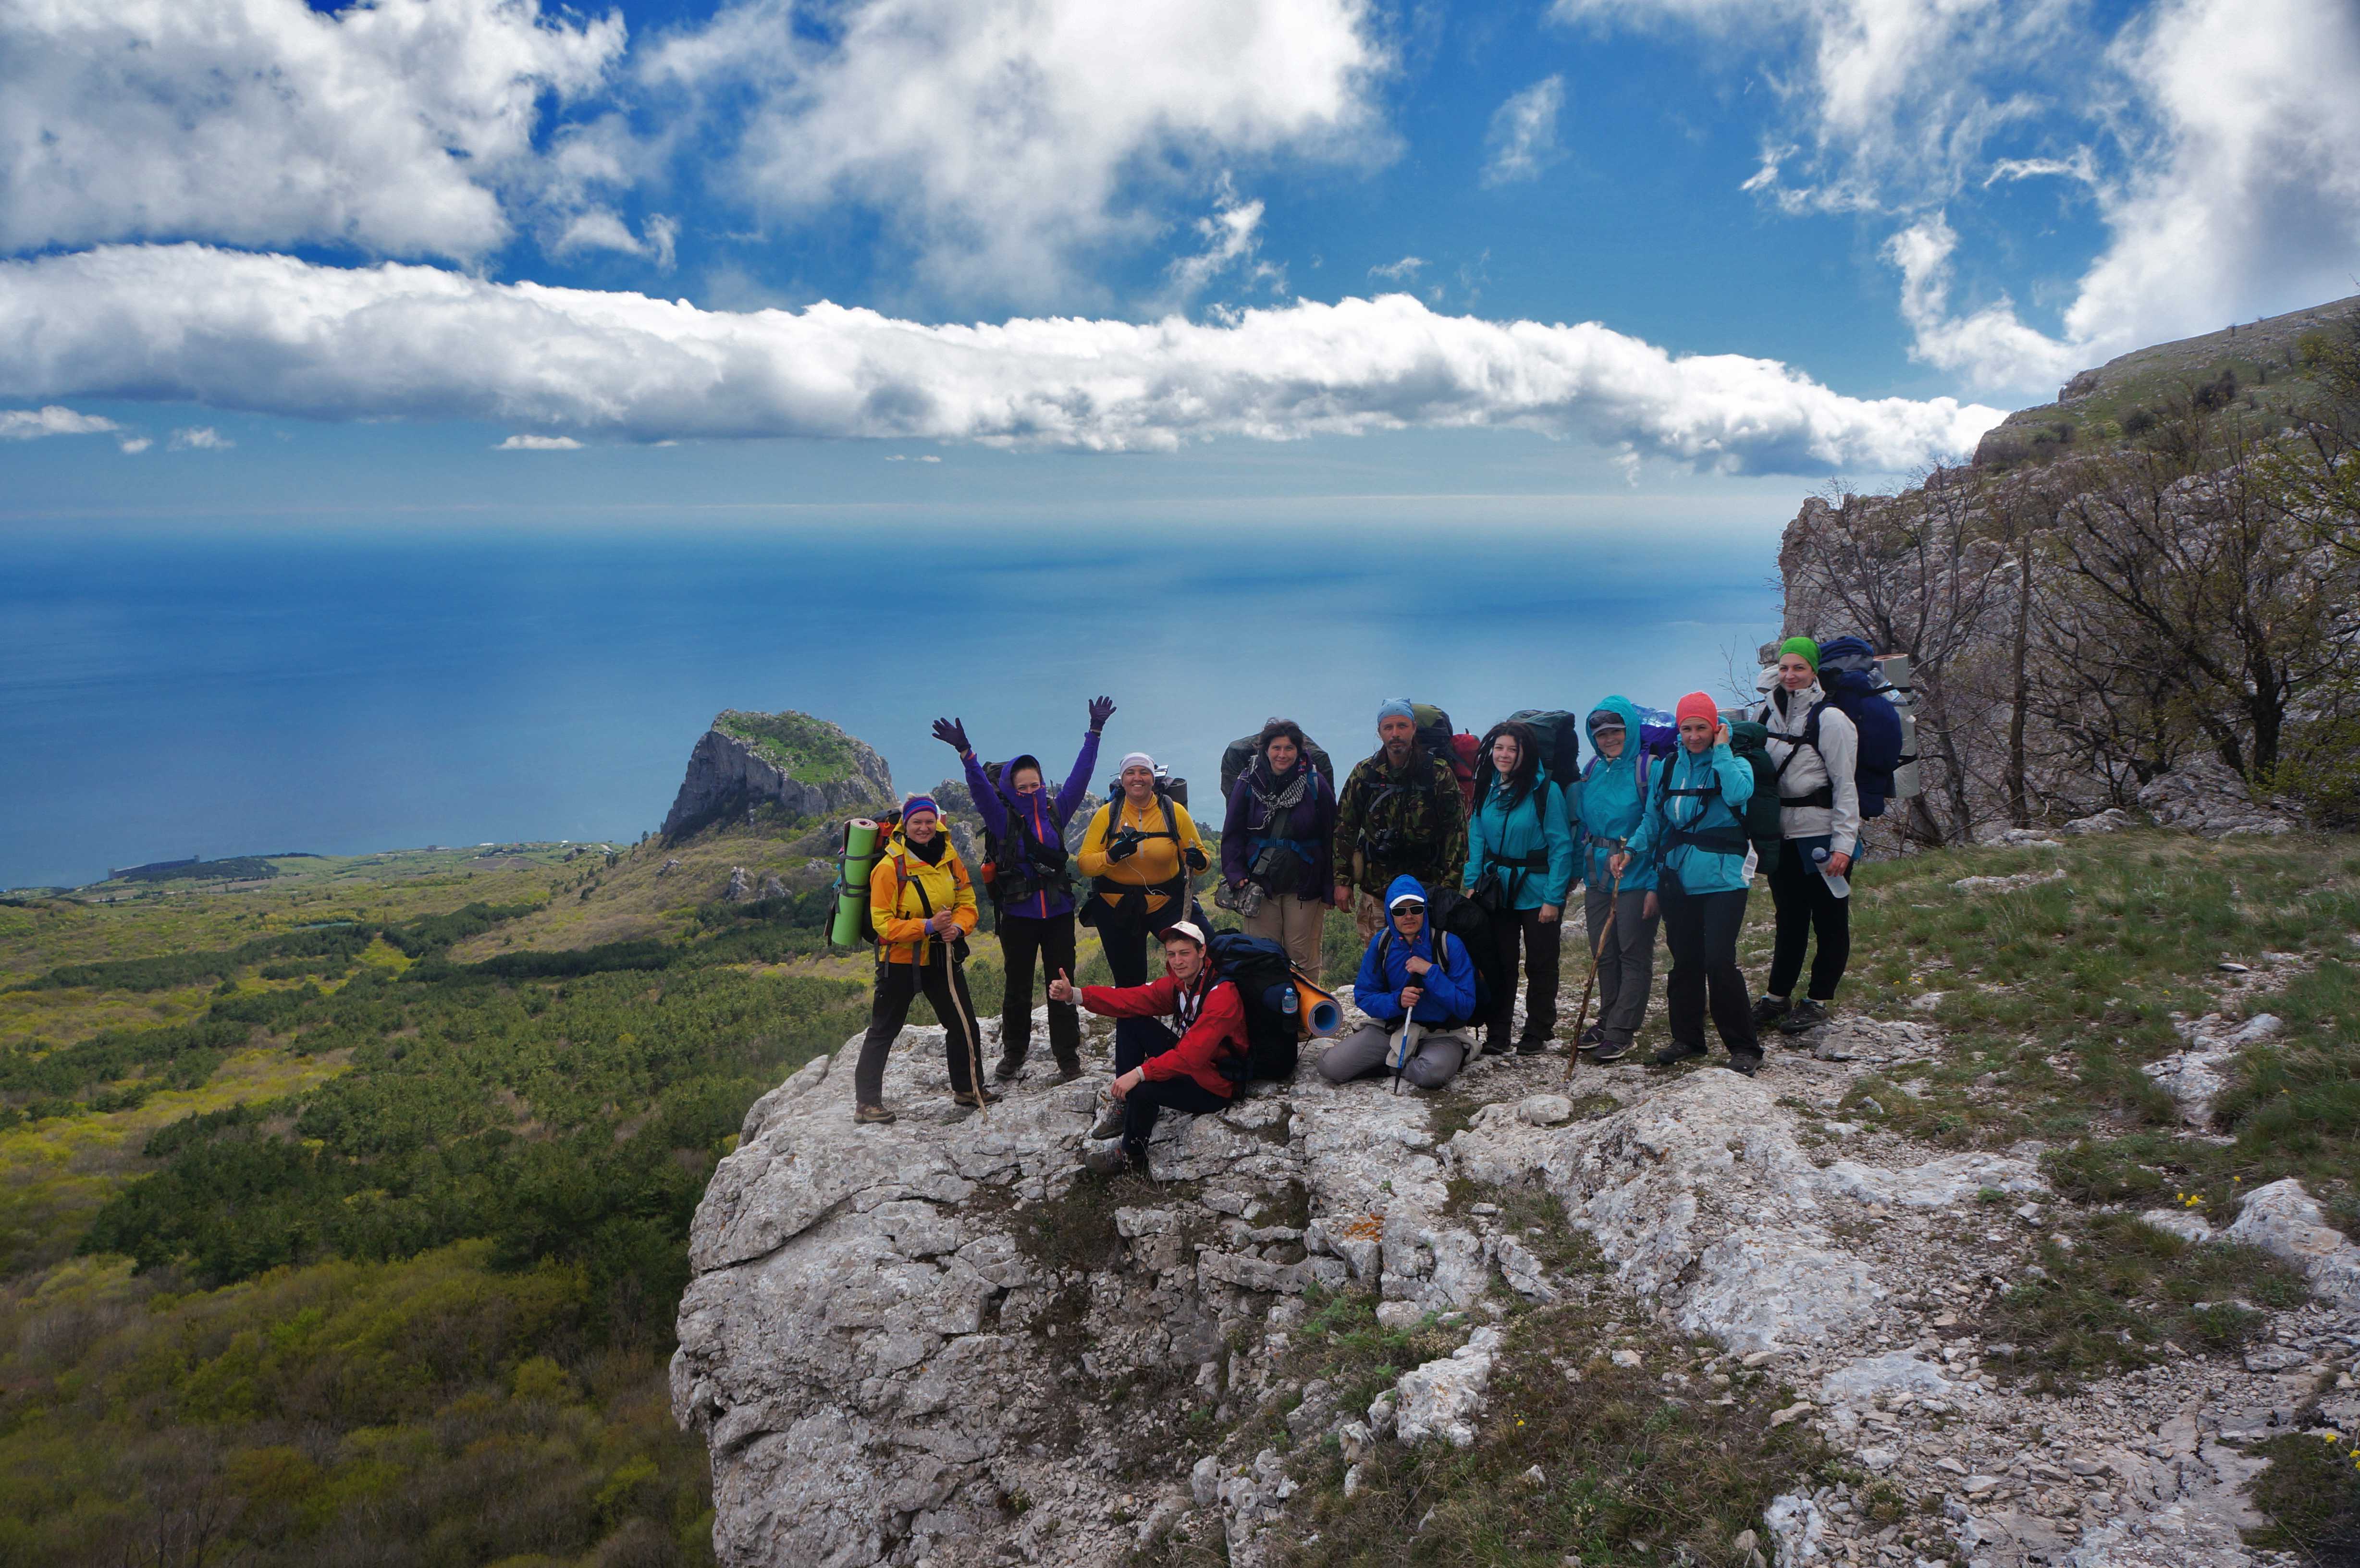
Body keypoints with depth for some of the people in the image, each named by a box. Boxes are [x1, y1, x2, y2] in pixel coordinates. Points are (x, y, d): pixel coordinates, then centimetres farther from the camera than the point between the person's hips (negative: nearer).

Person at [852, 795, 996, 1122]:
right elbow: (883, 923, -17)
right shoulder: (889, 867, -16)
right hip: (901, 960, -5)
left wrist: (957, 927, -16)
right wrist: (928, 926, -27)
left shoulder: (949, 859, 0)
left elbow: (967, 903, 5)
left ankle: (968, 1087, 30)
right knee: (884, 1031, 3)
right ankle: (866, 1103, 11)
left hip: (942, 958, 5)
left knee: (964, 1025, 11)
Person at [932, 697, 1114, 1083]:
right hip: (1018, 916, -1)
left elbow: (1081, 775, 3)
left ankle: (1068, 1056, 9)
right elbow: (981, 788, -16)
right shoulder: (1004, 819, -2)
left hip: (1058, 913, 1)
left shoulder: (1056, 812, 4)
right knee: (1018, 988, 9)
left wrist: (1095, 732, -2)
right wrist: (964, 752, -31)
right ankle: (1013, 1053, 24)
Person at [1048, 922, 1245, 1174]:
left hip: (1217, 1083, -9)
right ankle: (1124, 1110, 8)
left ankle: (1132, 1154, 2)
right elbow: (1131, 999, -9)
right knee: (1132, 1021, 2)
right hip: (1190, 1060, 9)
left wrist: (1139, 1073, -38)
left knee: (1142, 1090, -28)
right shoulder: (1178, 983, 0)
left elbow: (1193, 1054, -33)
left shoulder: (1222, 994, -26)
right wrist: (1074, 995, -20)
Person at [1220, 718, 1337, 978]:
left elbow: (1331, 837, 2)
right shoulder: (1249, 783, 2)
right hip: (1260, 884, 1)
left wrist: (1329, 888, 0)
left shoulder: (1316, 784, -2)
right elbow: (1232, 834, 6)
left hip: (1304, 885, -1)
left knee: (1303, 957, 1)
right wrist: (1236, 876, -6)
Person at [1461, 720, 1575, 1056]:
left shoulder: (1546, 791, -11)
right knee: (1499, 964, 9)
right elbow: (1476, 842, 8)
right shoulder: (1487, 791, 5)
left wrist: (1554, 898, -16)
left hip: (1536, 894, -4)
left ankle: (1537, 1034, 19)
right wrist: (1471, 884, -2)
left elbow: (1561, 847, -12)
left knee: (1540, 966, 7)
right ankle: (1497, 1034, 17)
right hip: (1497, 891, 4)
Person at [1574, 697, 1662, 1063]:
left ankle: (1621, 1031, 6)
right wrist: (1576, 871, 11)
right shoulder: (1592, 771, 8)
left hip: (1635, 878, -6)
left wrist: (1655, 884, -16)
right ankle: (1607, 1020, 26)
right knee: (1603, 954, 14)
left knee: (1633, 955, 1)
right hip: (1598, 877, 6)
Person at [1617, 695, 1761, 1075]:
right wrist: (1632, 851, -6)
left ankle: (1744, 1047, -1)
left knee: (1719, 961, -12)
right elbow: (1653, 819, 9)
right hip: (1678, 877, 4)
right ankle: (1687, 1038, 24)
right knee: (1684, 961, 11)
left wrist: (1721, 752, -14)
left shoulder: (1733, 763, -1)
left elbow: (1739, 794, -22)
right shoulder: (1669, 768, 10)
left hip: (1722, 878, -4)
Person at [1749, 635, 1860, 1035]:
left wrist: (1843, 844, -16)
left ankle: (1818, 1002, 14)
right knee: (1788, 919, 14)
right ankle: (1777, 997, 22)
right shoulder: (1765, 714, 7)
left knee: (1829, 920, 5)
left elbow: (1845, 785, -10)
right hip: (1781, 834, 5)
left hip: (1822, 835, -5)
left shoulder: (1830, 720, -9)